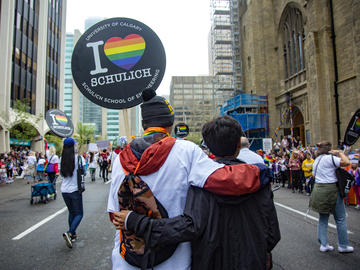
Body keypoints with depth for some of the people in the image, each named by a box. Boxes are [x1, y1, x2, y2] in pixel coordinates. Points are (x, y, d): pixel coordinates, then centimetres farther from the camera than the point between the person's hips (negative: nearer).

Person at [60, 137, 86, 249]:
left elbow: (61, 173, 6)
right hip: (75, 190, -5)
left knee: (71, 212, 21)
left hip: (64, 190, 5)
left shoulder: (62, 158, 0)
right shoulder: (79, 157, -12)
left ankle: (73, 234, 28)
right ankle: (69, 233, -13)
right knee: (79, 214, 6)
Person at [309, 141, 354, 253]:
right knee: (340, 219, 7)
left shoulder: (316, 160, 13)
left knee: (323, 218, 14)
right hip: (331, 190, -8)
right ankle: (343, 246, 17)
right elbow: (346, 162, -19)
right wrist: (339, 153, -3)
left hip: (318, 189, 8)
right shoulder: (329, 158, -13)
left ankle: (323, 244, 19)